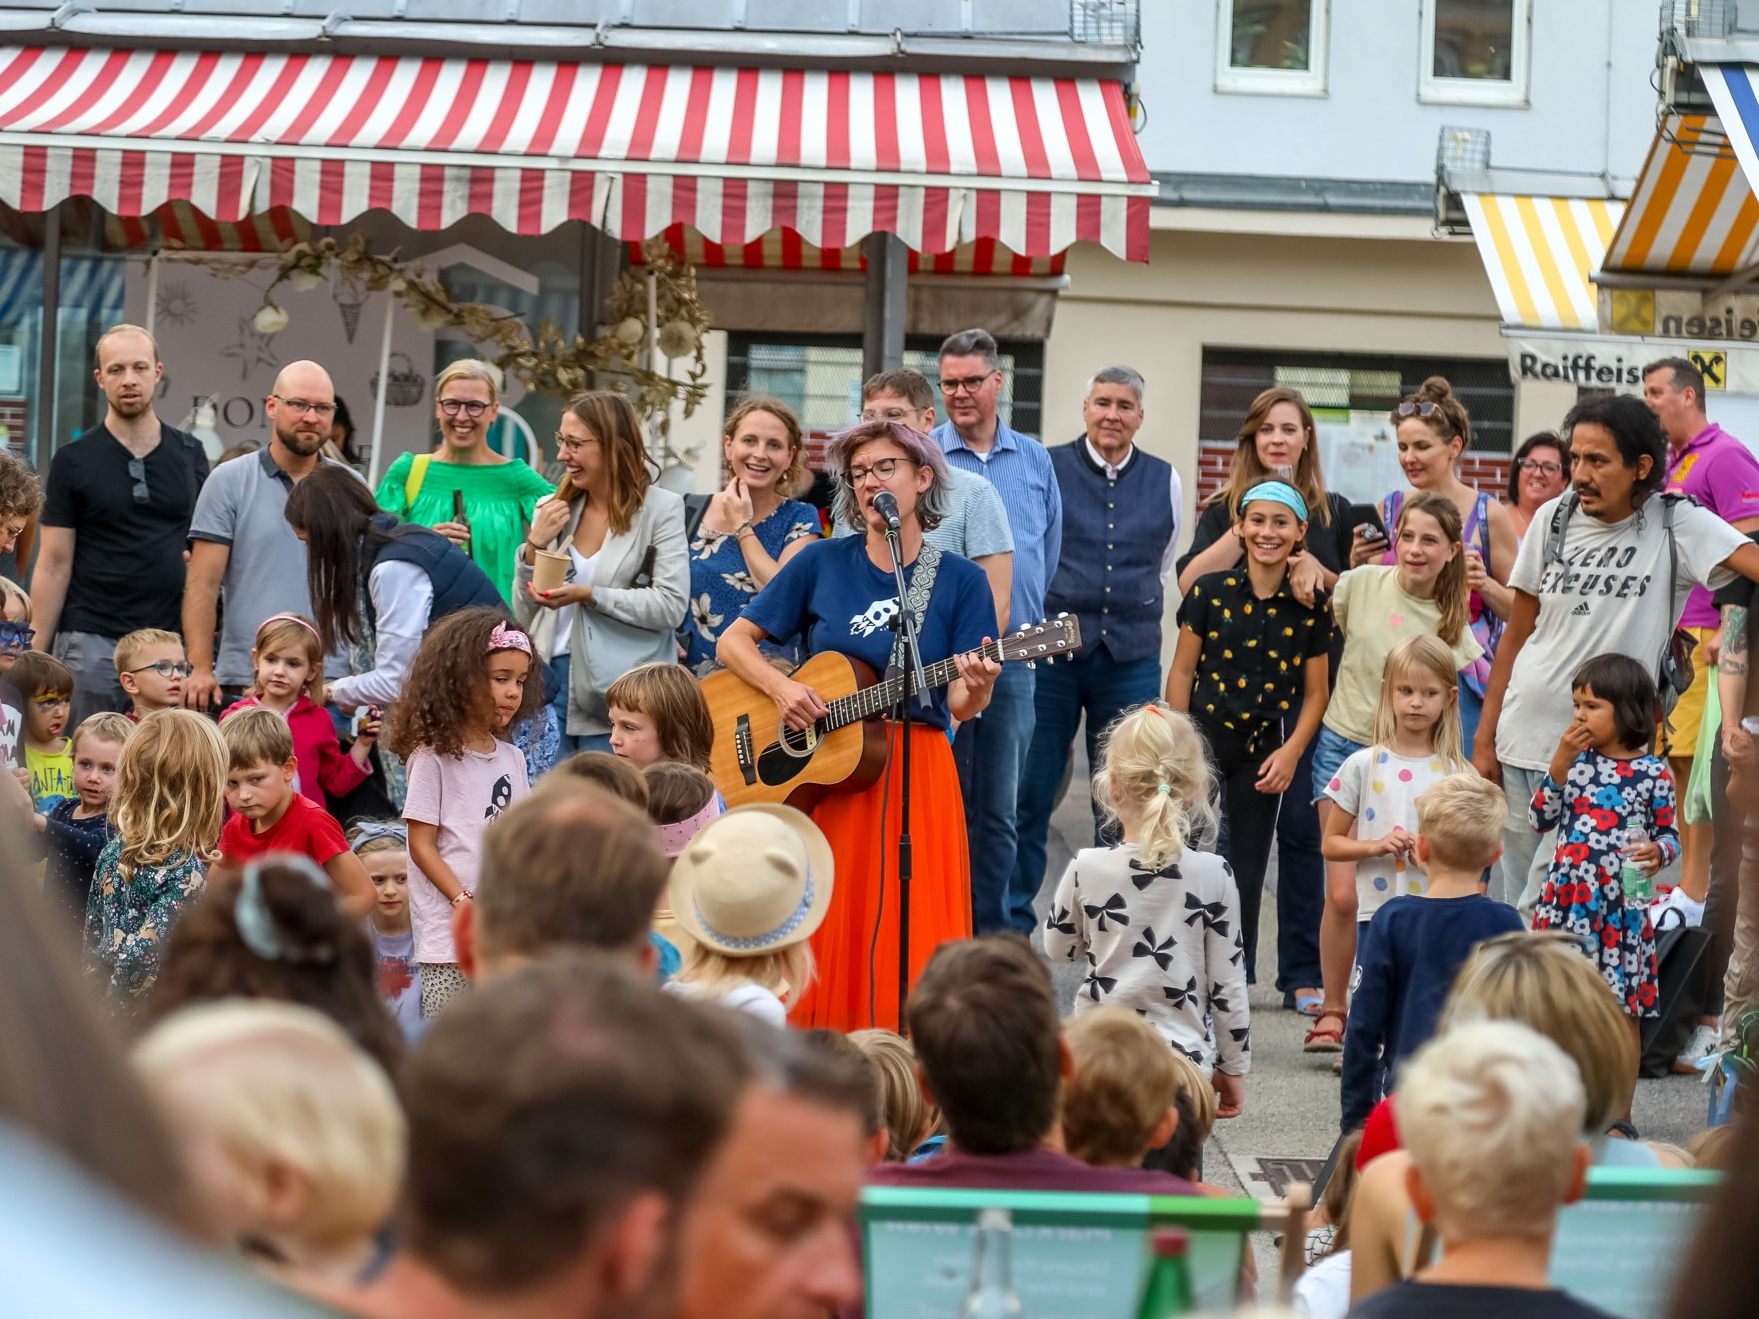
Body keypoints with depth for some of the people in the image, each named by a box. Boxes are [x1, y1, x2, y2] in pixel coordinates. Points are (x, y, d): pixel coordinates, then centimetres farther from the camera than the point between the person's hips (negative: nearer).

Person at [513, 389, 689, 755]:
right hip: (549, 681, 5)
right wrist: (534, 547, -4)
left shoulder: (661, 509, -3)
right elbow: (524, 618, 11)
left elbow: (671, 606, -13)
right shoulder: (554, 511, 9)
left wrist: (589, 596, -18)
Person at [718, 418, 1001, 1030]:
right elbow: (734, 641, 7)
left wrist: (975, 688, -24)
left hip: (915, 774, -1)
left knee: (909, 944, -5)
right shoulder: (822, 563, 5)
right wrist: (781, 687, -10)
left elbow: (959, 706, -2)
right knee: (825, 940, -2)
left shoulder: (959, 581, 3)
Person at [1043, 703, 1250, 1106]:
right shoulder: (1214, 875, -5)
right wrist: (1233, 1068, 12)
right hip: (1183, 1056, 0)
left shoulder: (1087, 869, -6)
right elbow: (1228, 983, 1)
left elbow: (1058, 947, 11)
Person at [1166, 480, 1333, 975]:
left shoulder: (1310, 608, 2)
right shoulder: (1211, 591, -2)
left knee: (1246, 872, 7)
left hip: (1263, 750, 1)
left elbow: (1316, 692, 6)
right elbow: (1182, 673, 1)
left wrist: (1290, 753, -6)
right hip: (1205, 741, -1)